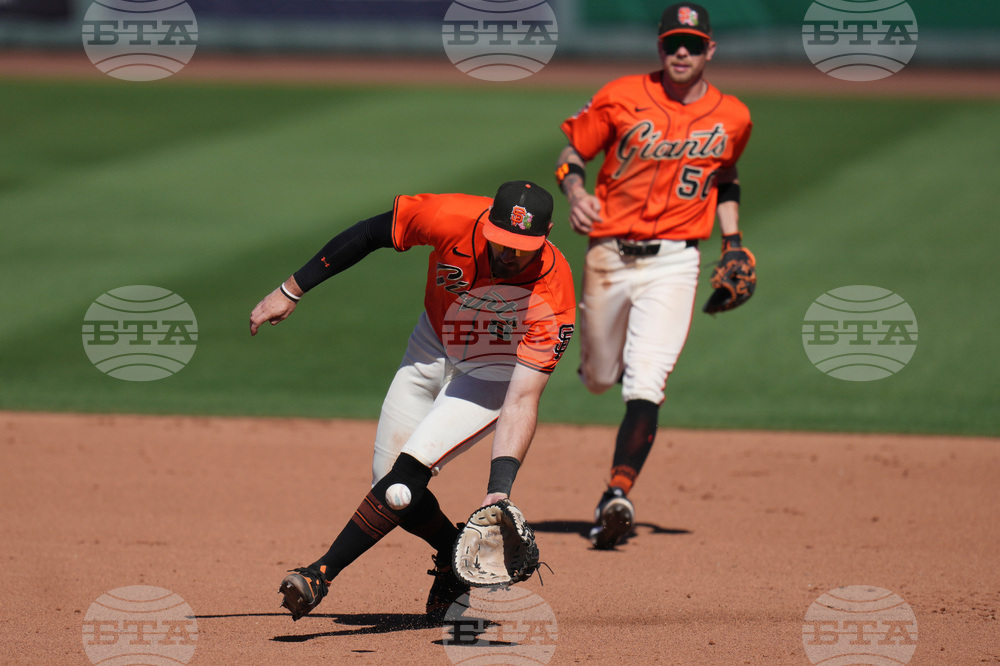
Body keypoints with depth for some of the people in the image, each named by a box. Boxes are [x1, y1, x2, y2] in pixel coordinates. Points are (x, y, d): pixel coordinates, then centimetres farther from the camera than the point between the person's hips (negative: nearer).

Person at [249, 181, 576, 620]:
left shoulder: (553, 299, -34)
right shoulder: (452, 218, -30)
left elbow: (522, 401, -35)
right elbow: (369, 234, -13)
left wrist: (499, 489, -45)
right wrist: (291, 291, -9)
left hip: (494, 376, -4)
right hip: (431, 350, 4)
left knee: (410, 470, -22)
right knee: (388, 483, 1)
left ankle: (323, 573, -14)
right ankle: (457, 563, 26)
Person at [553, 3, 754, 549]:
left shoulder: (732, 118, 4)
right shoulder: (621, 97, -3)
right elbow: (572, 152, 5)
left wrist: (733, 241, 11)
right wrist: (575, 190, -16)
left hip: (673, 262, -1)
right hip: (609, 255, 1)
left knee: (645, 383, -18)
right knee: (599, 378, 15)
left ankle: (617, 496, -27)